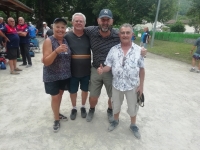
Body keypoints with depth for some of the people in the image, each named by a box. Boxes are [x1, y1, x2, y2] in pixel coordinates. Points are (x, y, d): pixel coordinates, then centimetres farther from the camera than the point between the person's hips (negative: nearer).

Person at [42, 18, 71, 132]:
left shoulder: (66, 40, 1)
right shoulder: (48, 41, -14)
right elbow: (46, 62, -21)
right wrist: (56, 51, -33)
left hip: (65, 75, 5)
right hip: (52, 76, -5)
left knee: (60, 94, 19)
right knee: (55, 97, 3)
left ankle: (58, 113, 42)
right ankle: (56, 119, 25)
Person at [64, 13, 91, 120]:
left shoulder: (88, 36, -4)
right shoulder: (67, 36, -8)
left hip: (86, 70, 1)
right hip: (72, 70, -1)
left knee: (85, 89, 18)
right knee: (73, 91, 15)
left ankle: (83, 107, 42)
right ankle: (74, 108, 40)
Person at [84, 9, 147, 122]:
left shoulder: (118, 36, -13)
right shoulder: (91, 31, -11)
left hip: (112, 71, 0)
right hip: (96, 70, 1)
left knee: (113, 96, 16)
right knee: (93, 97, 13)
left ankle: (110, 111, 49)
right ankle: (92, 110, 47)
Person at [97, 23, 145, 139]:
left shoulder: (138, 50, -7)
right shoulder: (113, 49, -5)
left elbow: (141, 69, -3)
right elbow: (108, 66, -4)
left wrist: (141, 85, -3)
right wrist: (102, 70, -26)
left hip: (132, 85, -1)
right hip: (117, 84, 1)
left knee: (132, 106, 17)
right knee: (116, 104, 20)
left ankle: (133, 125, 43)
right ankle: (116, 121, 48)